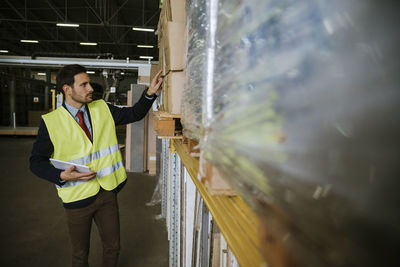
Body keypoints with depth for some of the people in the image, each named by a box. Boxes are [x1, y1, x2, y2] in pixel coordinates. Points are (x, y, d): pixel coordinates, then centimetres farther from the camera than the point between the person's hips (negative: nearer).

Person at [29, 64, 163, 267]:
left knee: (113, 247, 18)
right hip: (77, 197, -3)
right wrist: (62, 176, -22)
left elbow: (135, 114, 2)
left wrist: (150, 93, -13)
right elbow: (37, 161, -6)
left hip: (107, 192, 3)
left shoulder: (103, 109, 0)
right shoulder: (50, 122, -10)